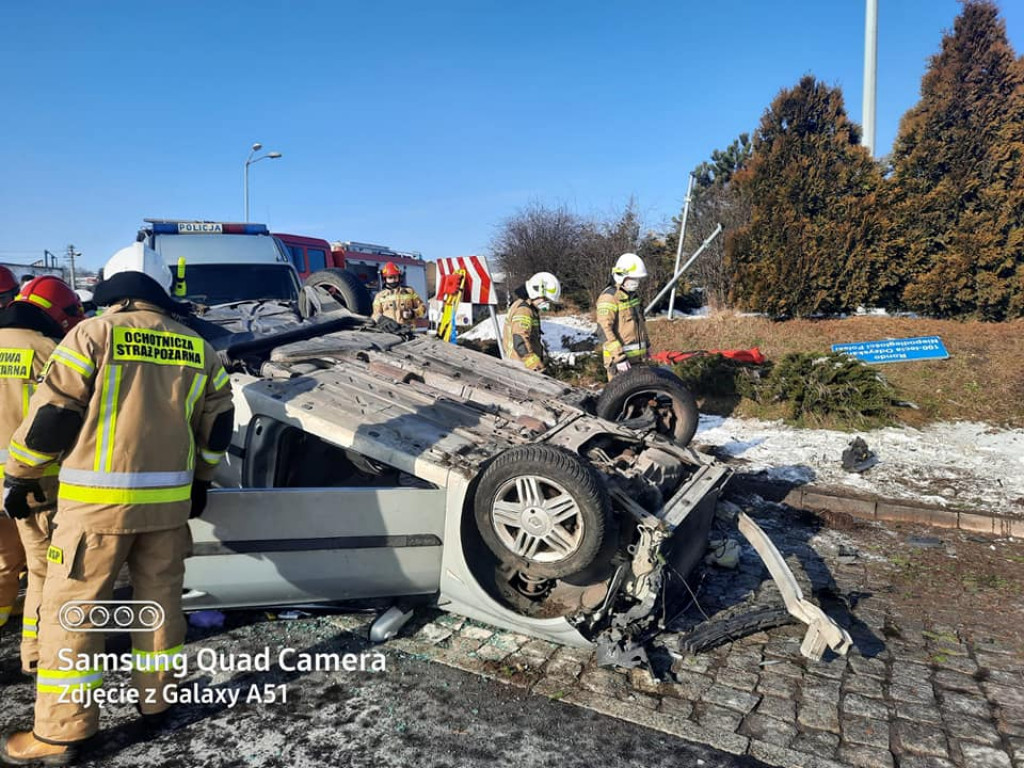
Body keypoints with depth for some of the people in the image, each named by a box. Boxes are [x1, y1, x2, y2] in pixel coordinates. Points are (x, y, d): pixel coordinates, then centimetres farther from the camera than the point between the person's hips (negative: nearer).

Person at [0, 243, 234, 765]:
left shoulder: (92, 334, -6)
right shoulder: (196, 347, 6)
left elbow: (52, 414, -7)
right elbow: (218, 422, 11)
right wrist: (201, 479, 24)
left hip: (99, 499, -4)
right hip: (169, 499, 4)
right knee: (160, 599, 17)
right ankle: (156, 697, 31)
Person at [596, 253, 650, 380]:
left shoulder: (632, 294, 13)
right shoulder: (609, 297, -17)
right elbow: (605, 330, -23)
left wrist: (646, 344, 30)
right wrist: (619, 357, -25)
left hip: (637, 355, 9)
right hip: (619, 355, -9)